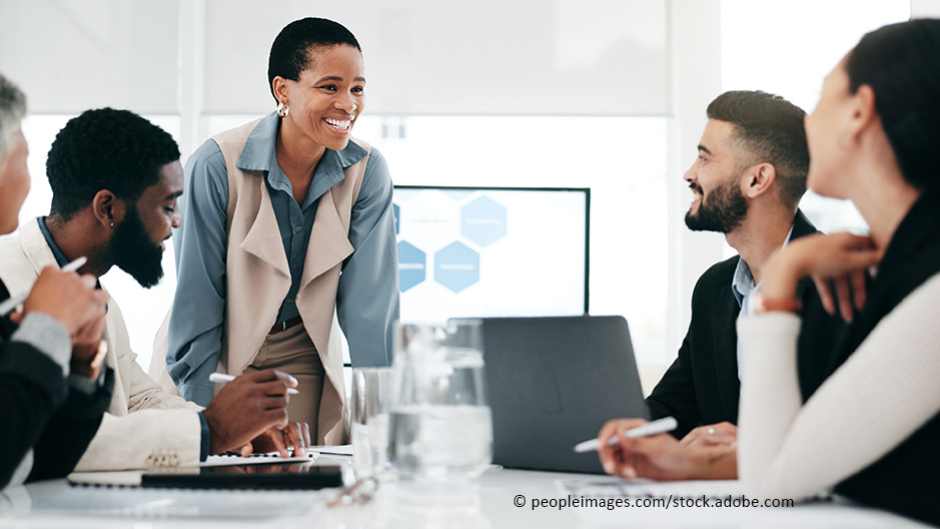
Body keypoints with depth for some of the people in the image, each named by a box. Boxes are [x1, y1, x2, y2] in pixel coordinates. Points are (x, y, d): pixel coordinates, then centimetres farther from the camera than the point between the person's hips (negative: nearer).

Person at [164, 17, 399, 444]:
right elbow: (197, 302, -17)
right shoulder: (216, 166, -22)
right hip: (218, 352, -2)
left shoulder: (367, 172, -12)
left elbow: (370, 299, -10)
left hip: (302, 357, 3)